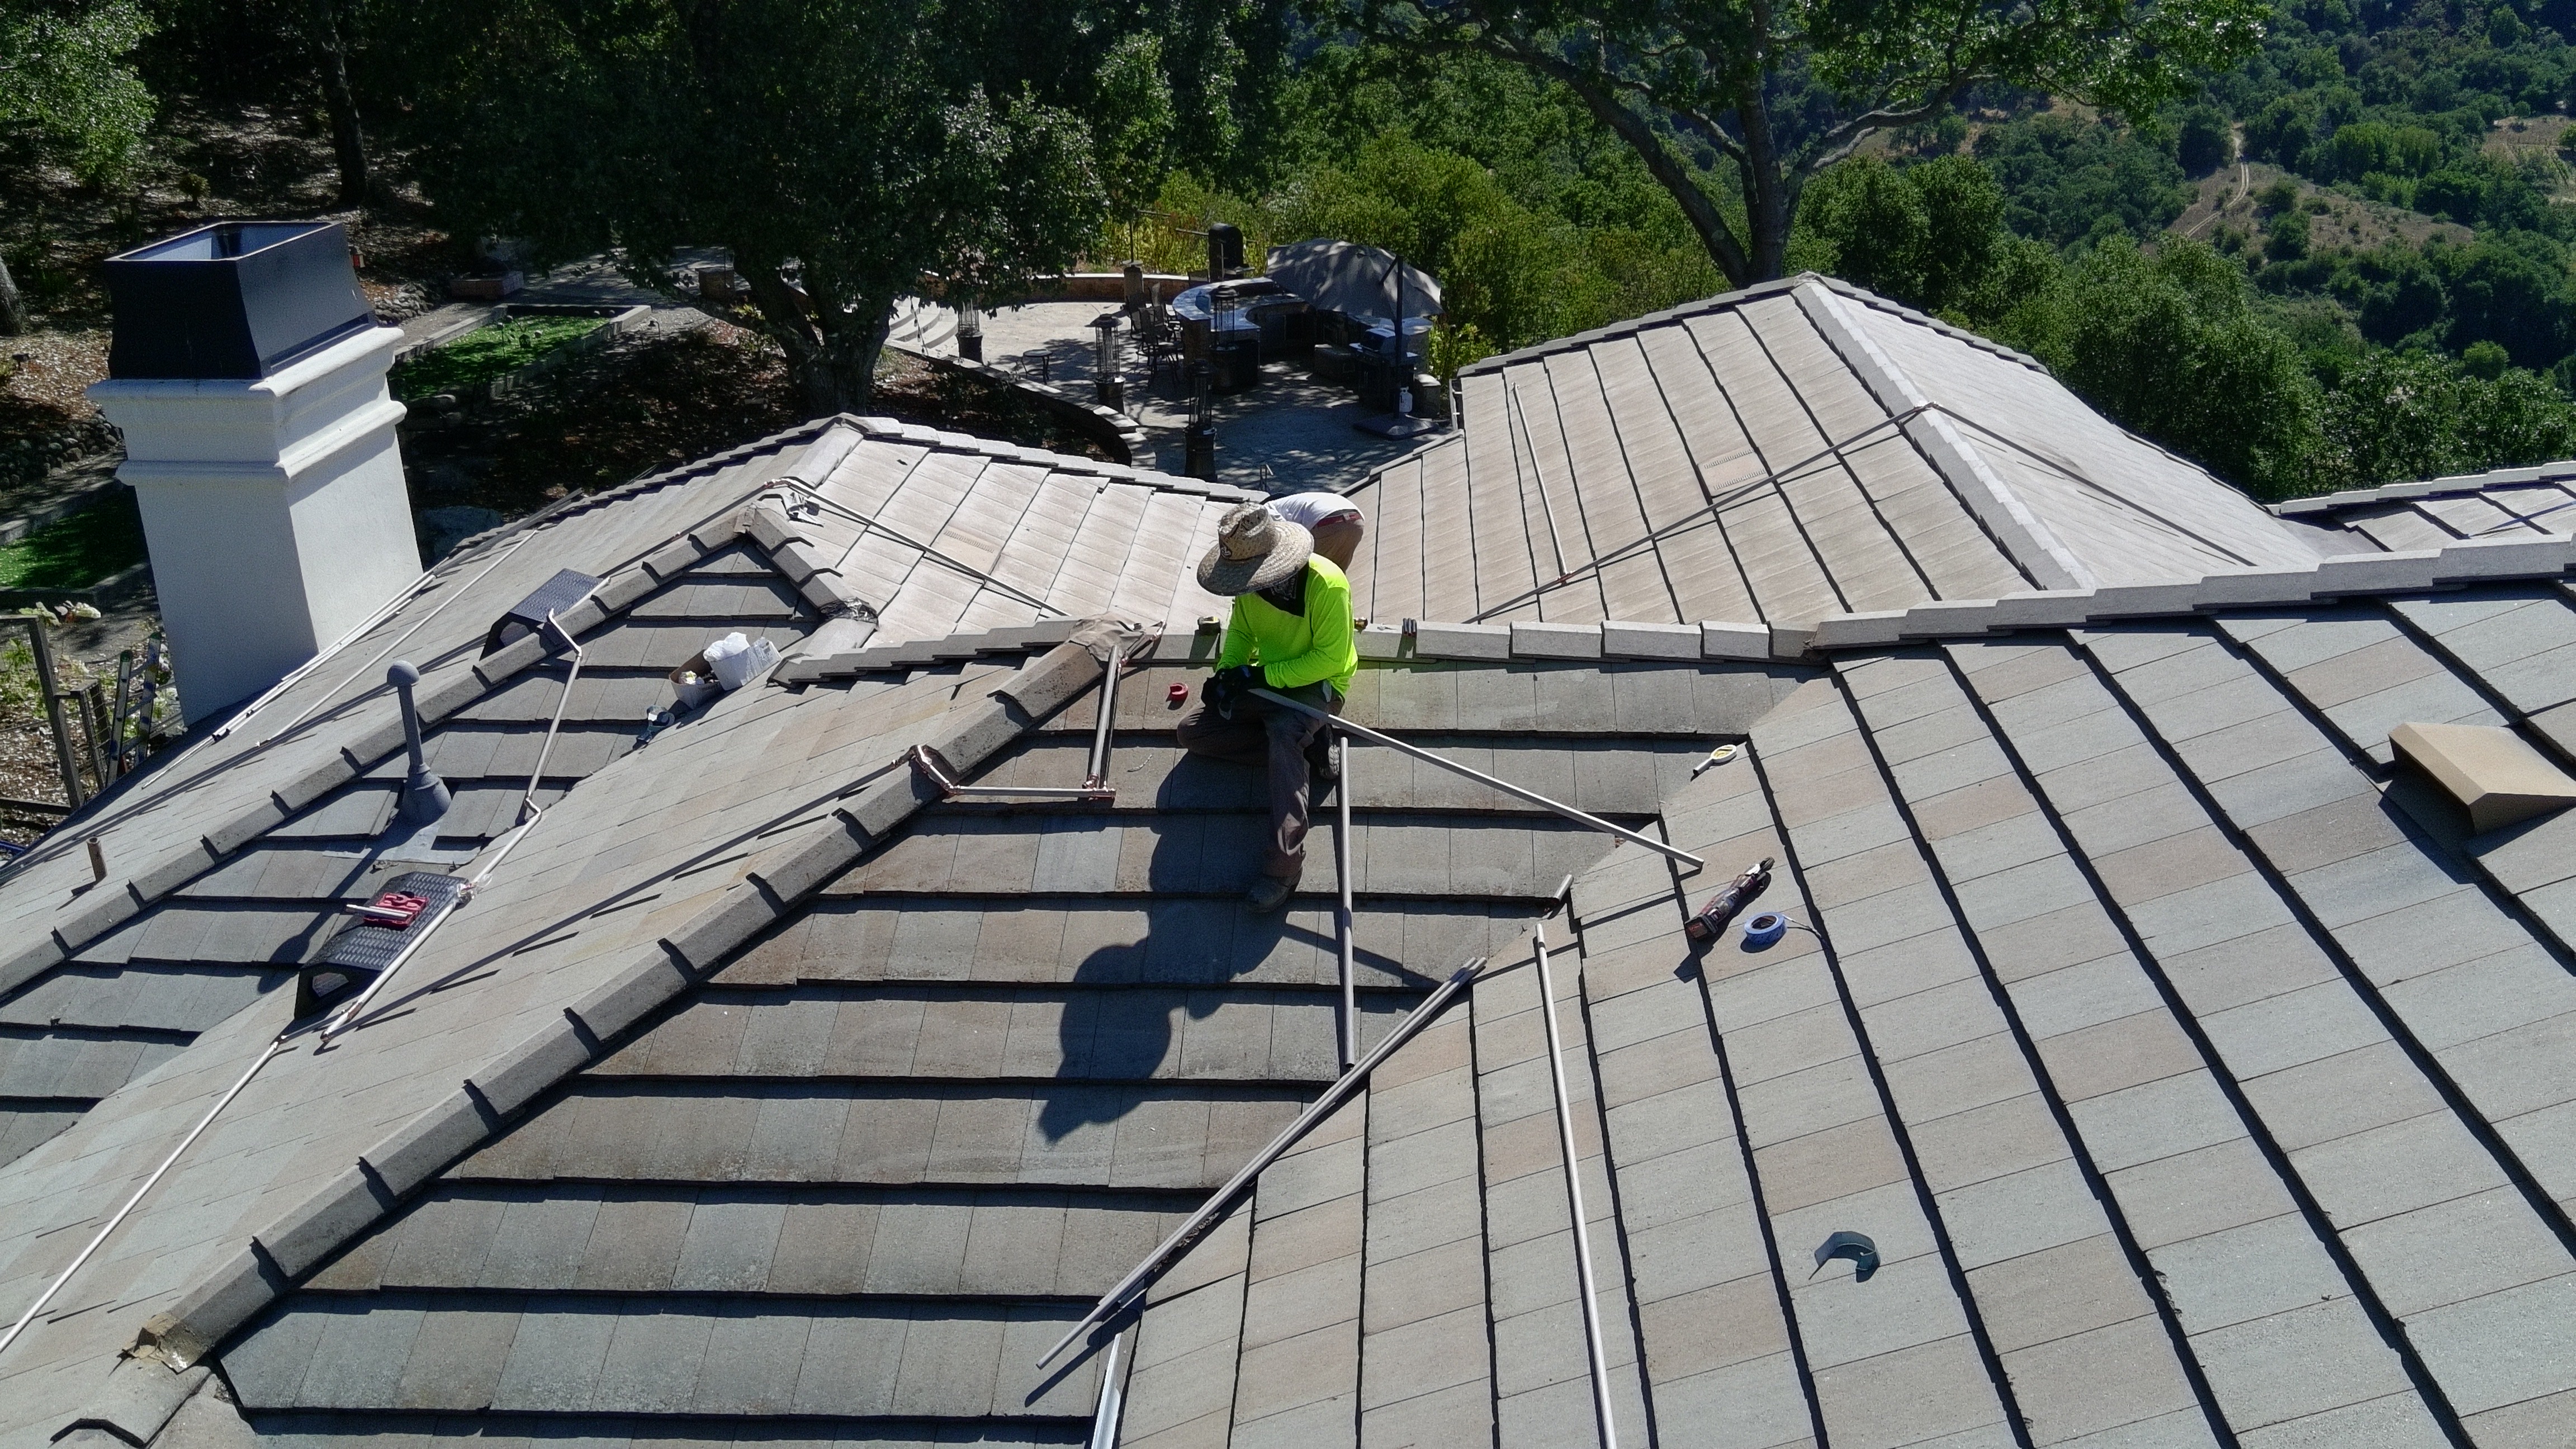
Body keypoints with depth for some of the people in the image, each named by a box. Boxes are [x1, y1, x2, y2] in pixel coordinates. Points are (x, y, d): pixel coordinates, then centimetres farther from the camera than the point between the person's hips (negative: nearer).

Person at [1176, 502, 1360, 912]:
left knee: (1284, 734, -38)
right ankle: (1305, 748, -11)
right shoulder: (1251, 581, -6)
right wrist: (1228, 671, -10)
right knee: (1192, 730, -7)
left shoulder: (1327, 583, -25)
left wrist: (1262, 675, -25)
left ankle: (1284, 866, -43)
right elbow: (1240, 631, 10)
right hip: (1267, 680, 7)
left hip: (1316, 684, -7)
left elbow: (1330, 658, -22)